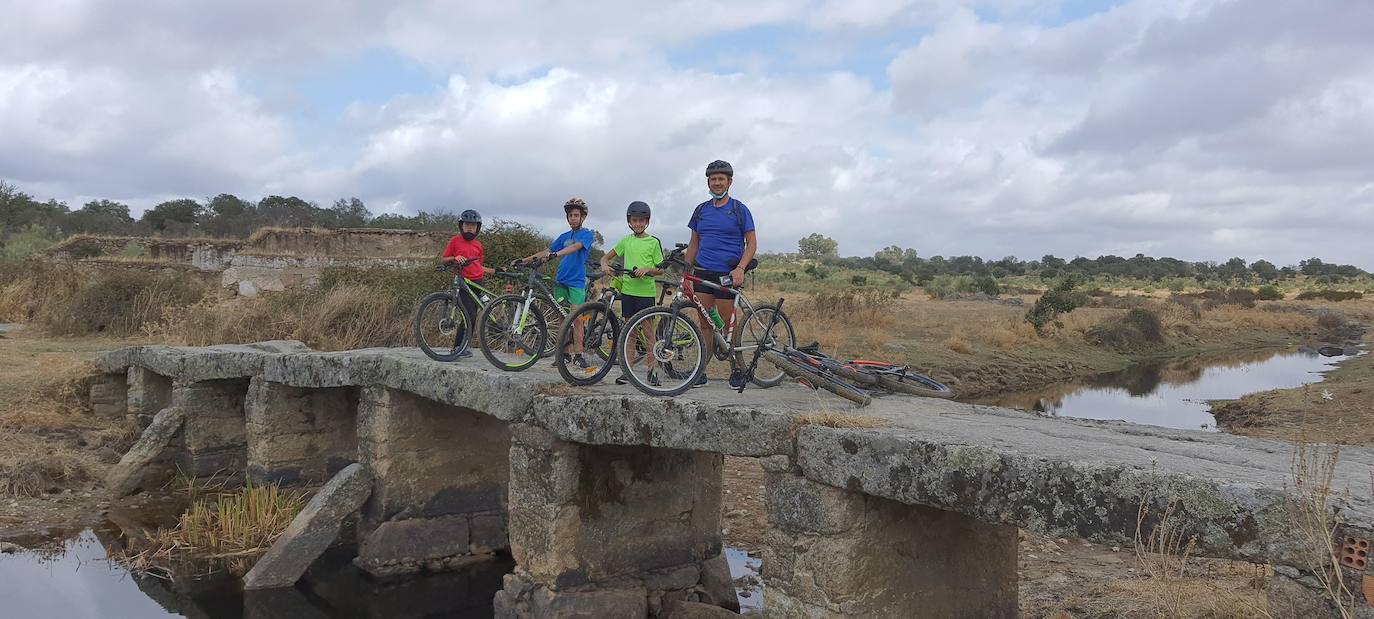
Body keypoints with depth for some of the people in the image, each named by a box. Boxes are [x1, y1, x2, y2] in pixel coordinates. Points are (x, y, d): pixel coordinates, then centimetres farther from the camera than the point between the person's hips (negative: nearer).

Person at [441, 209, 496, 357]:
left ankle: (465, 345, 15)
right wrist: (455, 258, -14)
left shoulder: (478, 245, 15)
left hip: (477, 282, 5)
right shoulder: (455, 241, 2)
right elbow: (444, 259, 5)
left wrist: (495, 271, 13)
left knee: (472, 316, 6)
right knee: (470, 315, -16)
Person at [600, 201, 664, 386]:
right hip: (628, 290, 3)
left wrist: (647, 269, -17)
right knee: (630, 332, 8)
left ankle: (652, 370, 5)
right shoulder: (626, 241, 10)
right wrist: (605, 265, -8)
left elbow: (660, 270, 2)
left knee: (648, 332, -1)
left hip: (646, 292, -3)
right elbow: (606, 257, 14)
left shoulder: (653, 242, 1)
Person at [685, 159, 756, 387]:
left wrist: (740, 269, -15)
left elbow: (751, 244, -1)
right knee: (705, 323, 4)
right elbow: (694, 243, 18)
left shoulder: (739, 210, 1)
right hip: (702, 272, 4)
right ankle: (701, 371, 8)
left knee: (727, 323, -2)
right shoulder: (701, 210, 13)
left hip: (727, 275, -4)